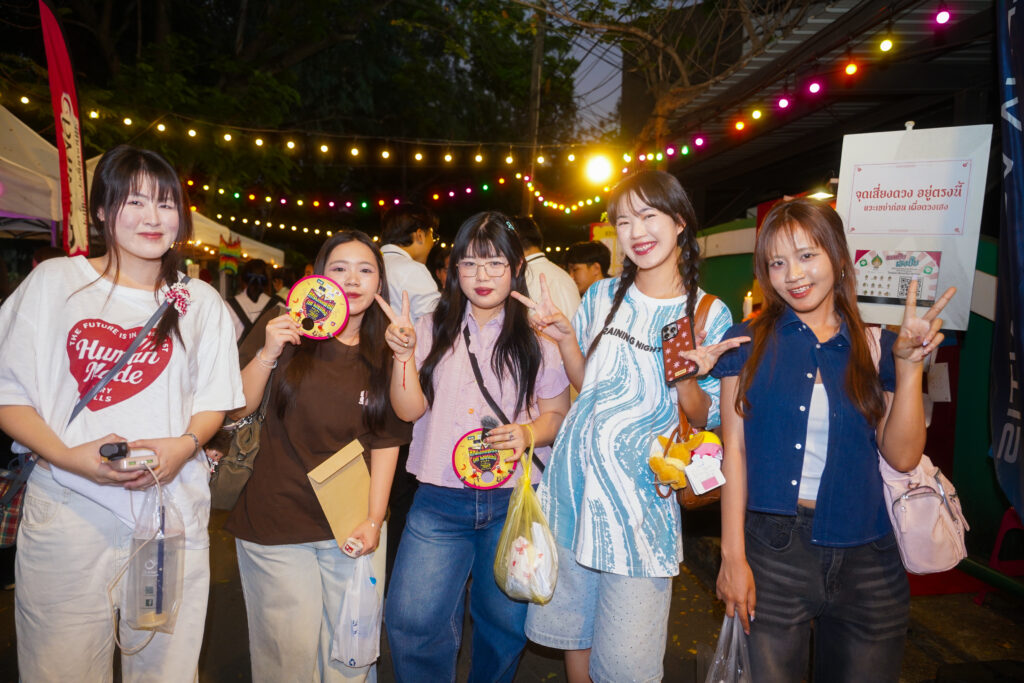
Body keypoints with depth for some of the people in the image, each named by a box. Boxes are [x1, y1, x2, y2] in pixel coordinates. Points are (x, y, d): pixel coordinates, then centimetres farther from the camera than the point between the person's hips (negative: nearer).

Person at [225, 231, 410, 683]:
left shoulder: (385, 357, 4)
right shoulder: (290, 332, 0)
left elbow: (385, 442, 3)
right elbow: (239, 408, -1)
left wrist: (374, 519, -4)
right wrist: (268, 354, -16)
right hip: (276, 524, -1)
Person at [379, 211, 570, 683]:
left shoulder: (537, 338, 1)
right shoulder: (433, 329, 4)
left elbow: (558, 413, 5)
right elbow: (409, 409, -1)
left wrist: (529, 435, -15)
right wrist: (404, 353, -16)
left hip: (513, 501, 0)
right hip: (440, 501, 1)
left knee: (505, 625, 13)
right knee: (411, 623, -6)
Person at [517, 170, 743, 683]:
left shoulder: (710, 314, -4)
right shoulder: (601, 296, 4)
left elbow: (704, 419, 0)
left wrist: (688, 377, -20)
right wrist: (565, 337, -3)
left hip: (639, 490, -3)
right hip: (574, 477, 4)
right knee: (570, 628, 17)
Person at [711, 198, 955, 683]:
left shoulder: (876, 346, 4)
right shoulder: (749, 343, -1)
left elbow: (903, 456, -1)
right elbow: (734, 448, -3)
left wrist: (908, 365, -11)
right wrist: (733, 555, -6)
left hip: (866, 556, 2)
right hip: (773, 548, -2)